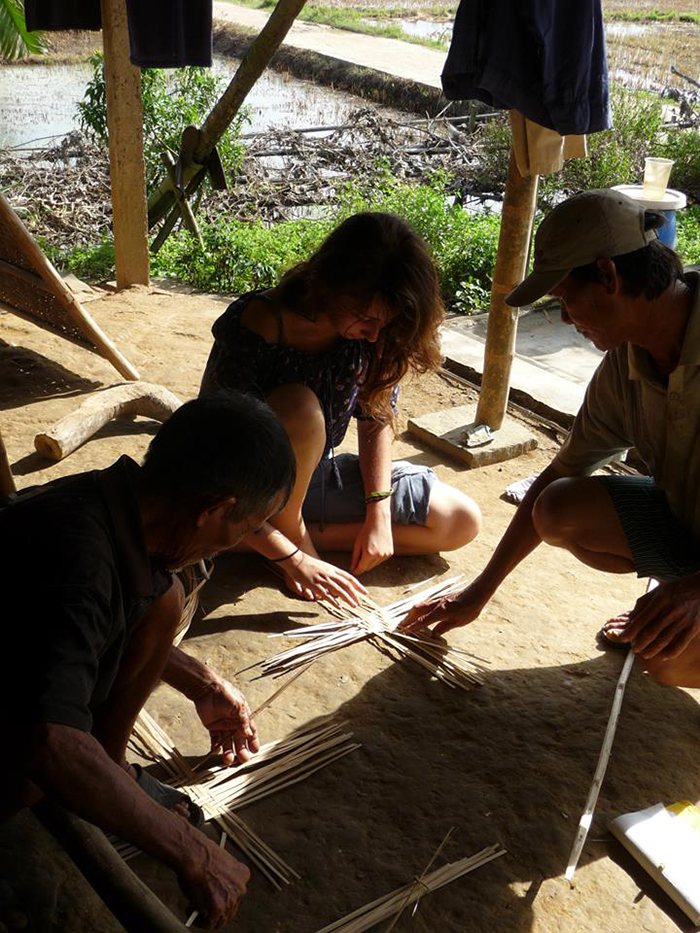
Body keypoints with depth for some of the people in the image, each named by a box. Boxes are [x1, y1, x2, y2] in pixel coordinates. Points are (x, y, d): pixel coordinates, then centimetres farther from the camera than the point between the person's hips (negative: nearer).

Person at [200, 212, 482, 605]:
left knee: (463, 521, -3)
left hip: (314, 473, 6)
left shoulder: (372, 334, -15)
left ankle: (299, 531, -7)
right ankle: (293, 537, -14)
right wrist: (296, 560, -29)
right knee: (299, 408, -38)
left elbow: (376, 419, 0)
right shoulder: (251, 335, -30)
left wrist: (379, 515, -11)